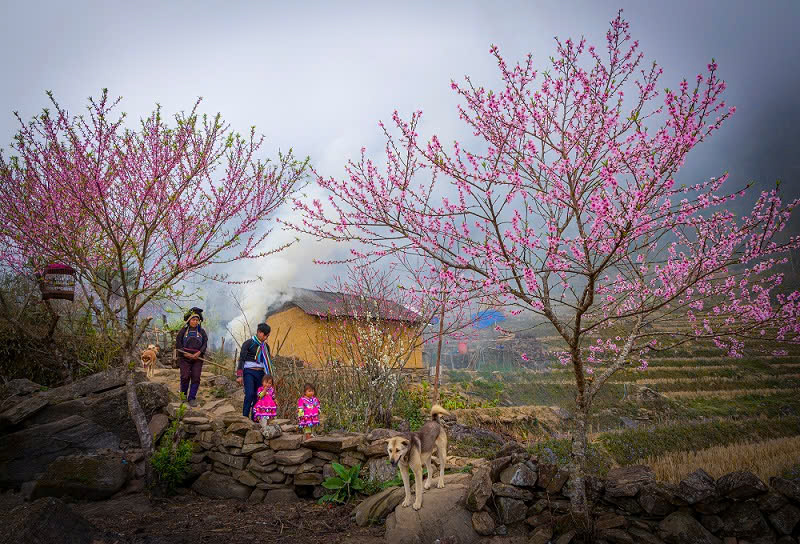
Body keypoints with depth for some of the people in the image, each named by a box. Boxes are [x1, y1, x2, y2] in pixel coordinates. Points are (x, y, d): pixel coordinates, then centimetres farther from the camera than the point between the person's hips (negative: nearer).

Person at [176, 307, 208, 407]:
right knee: (185, 377, -7)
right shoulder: (183, 331, 5)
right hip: (185, 358, -1)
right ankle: (183, 395, 15)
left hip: (197, 358, 1)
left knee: (196, 378, -5)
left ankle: (192, 398, 1)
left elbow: (205, 344, 3)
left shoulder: (202, 332, 9)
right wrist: (186, 354, -10)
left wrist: (199, 353, -13)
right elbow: (178, 344, 1)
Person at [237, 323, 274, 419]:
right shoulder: (248, 343, -2)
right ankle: (245, 417, -14)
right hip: (249, 372, -5)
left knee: (258, 397, -1)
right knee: (249, 394, -18)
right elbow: (241, 359, -5)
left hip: (260, 373, 5)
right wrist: (239, 375, -12)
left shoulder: (266, 346, 14)